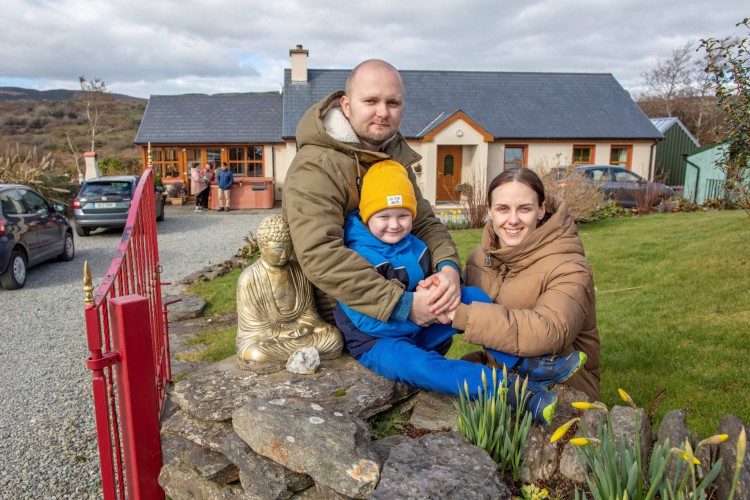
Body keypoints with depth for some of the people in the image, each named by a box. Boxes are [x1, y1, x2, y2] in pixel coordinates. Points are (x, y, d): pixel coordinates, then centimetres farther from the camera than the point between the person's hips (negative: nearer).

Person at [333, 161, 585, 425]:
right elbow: (367, 320, -23)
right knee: (413, 363, -40)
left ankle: (524, 364, -15)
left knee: (472, 295, -6)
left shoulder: (413, 246, 6)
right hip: (378, 343, -7)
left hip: (419, 332, 7)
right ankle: (514, 390, -51)